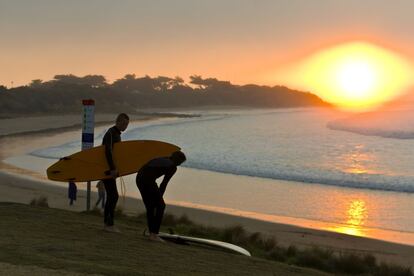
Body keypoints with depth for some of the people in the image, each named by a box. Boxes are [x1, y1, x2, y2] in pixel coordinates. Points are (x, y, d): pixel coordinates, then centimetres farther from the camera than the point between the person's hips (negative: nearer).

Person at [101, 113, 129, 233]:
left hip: (110, 169, 10)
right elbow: (108, 152, -27)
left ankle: (106, 223, 15)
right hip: (106, 169, -10)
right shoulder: (111, 133, -16)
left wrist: (115, 169, 17)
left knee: (111, 197, 11)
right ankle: (110, 224, -9)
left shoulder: (117, 134, 16)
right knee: (114, 196, -11)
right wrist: (113, 169, -29)